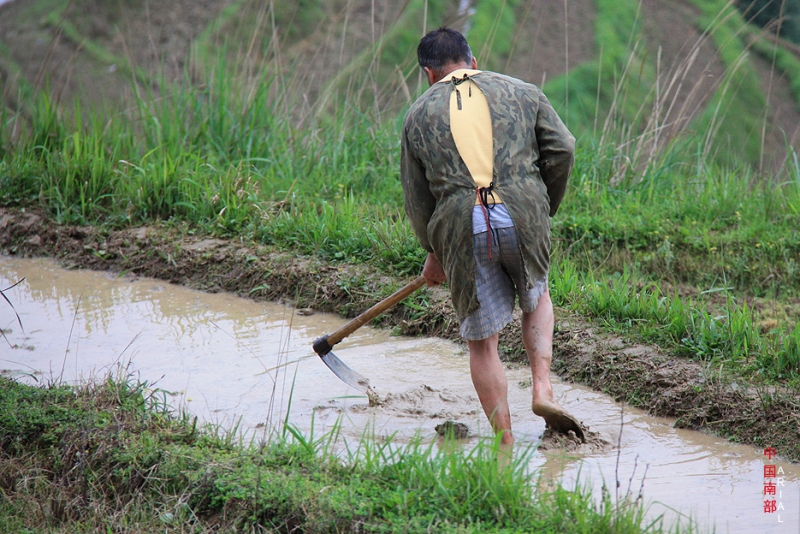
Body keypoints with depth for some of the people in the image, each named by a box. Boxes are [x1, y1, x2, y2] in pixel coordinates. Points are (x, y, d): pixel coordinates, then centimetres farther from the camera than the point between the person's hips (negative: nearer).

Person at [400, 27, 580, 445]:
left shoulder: (419, 113, 17)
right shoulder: (520, 92, 16)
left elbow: (416, 198, 17)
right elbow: (562, 149, 6)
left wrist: (434, 253, 31)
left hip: (461, 227, 0)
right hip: (522, 216, 1)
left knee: (482, 340, 10)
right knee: (536, 301, 28)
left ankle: (505, 444, 9)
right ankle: (542, 388, 10)